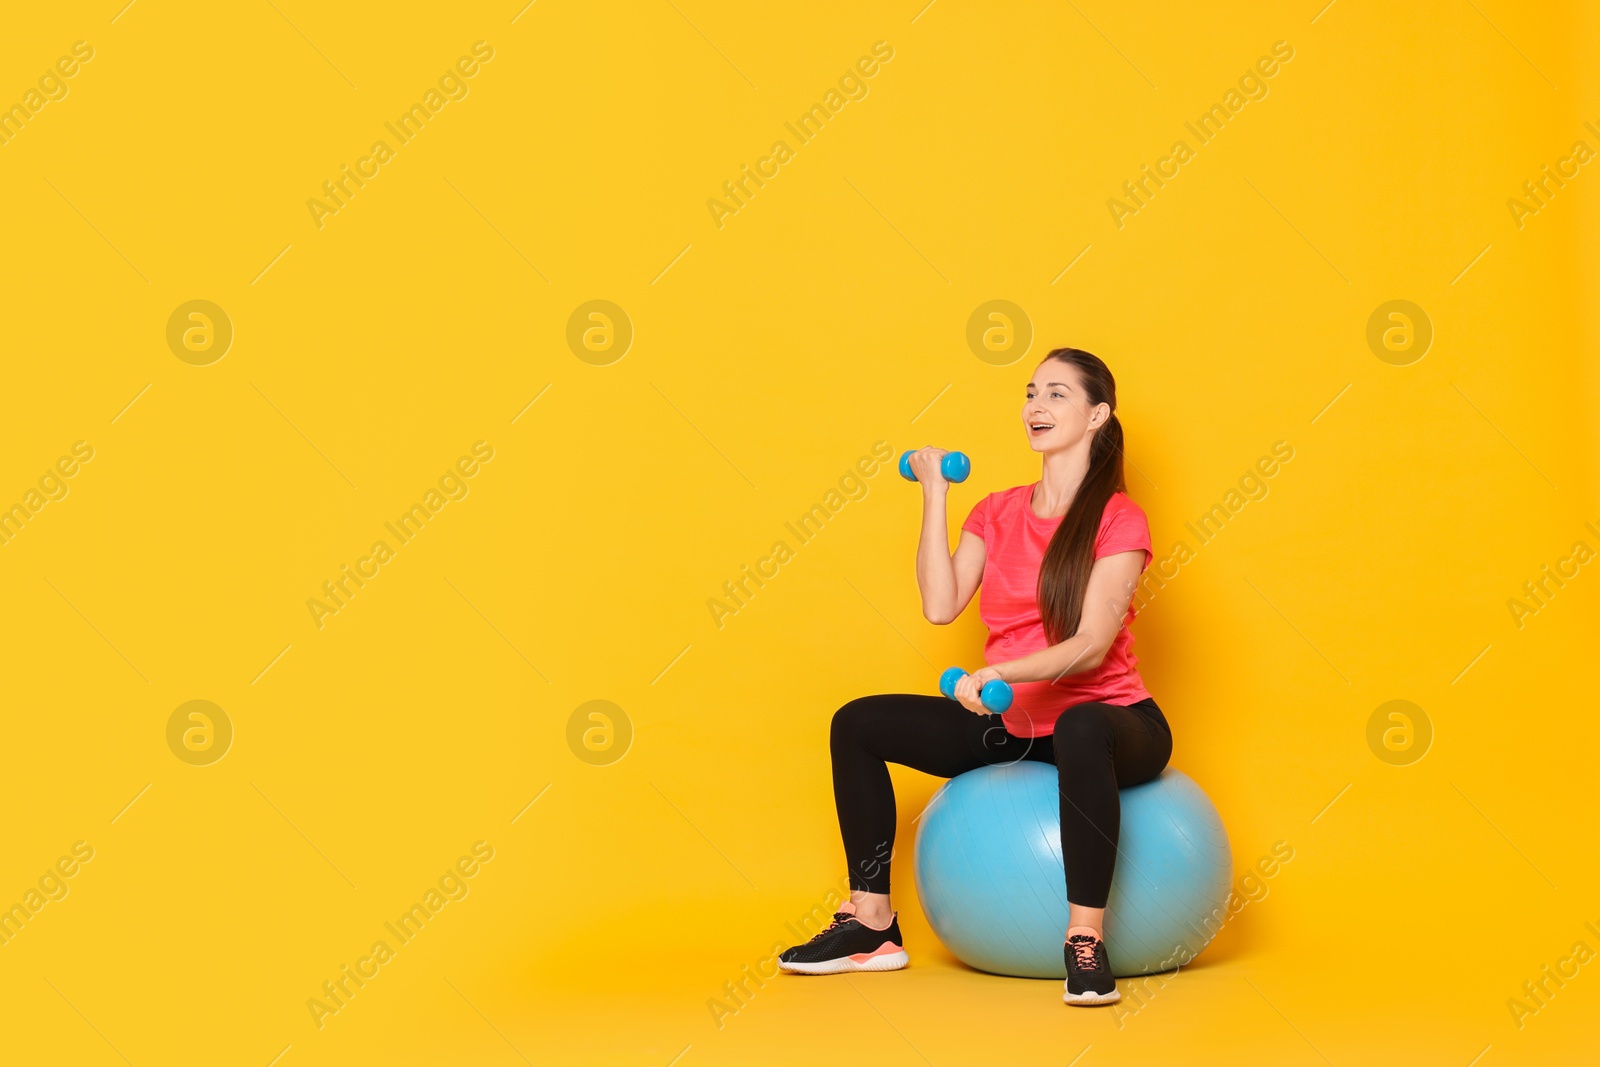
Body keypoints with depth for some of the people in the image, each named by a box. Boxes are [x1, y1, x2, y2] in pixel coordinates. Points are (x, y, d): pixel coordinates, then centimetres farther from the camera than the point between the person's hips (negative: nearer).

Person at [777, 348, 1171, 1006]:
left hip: (1105, 717, -6)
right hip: (1008, 722, 6)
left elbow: (1092, 644, -20)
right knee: (857, 724, -4)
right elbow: (939, 606, -6)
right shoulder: (996, 514, 9)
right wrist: (934, 495, -2)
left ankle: (1086, 941, -32)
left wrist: (1004, 672, -36)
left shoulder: (1118, 519, -8)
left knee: (1079, 730, -43)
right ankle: (872, 926, 2)